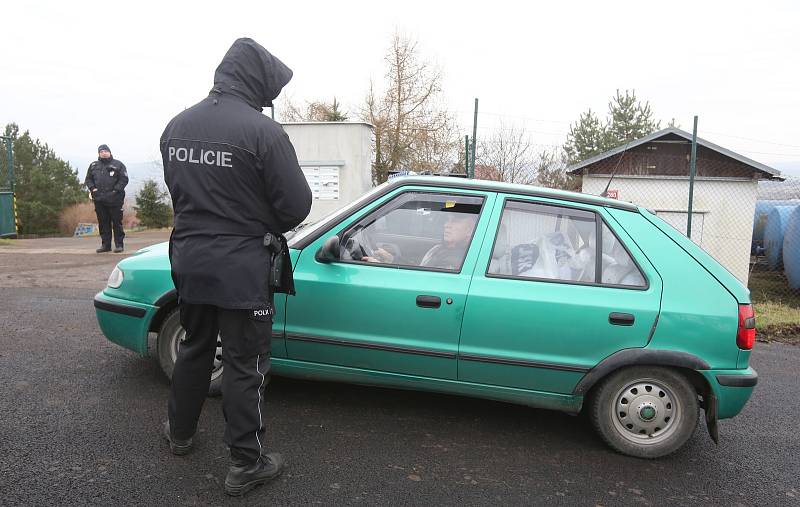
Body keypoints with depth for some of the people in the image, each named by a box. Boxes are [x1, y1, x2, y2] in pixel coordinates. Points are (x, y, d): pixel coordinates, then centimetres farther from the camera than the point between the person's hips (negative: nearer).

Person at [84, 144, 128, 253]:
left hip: (114, 199, -4)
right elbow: (88, 179, 21)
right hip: (99, 199, 4)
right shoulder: (93, 165, 17)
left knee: (116, 222, -2)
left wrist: (115, 190, -12)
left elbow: (124, 179, -2)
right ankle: (105, 244, 14)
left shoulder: (118, 165, 4)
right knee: (103, 223, 8)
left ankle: (119, 244, 3)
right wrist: (92, 188, 3)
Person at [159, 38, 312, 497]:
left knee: (195, 348, 24)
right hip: (241, 266, -6)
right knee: (245, 365, 5)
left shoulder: (177, 126, 3)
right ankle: (247, 465, 17)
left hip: (189, 259, 7)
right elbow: (296, 206, -14)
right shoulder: (262, 131, -18)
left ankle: (181, 432, 42)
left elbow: (178, 190, 12)